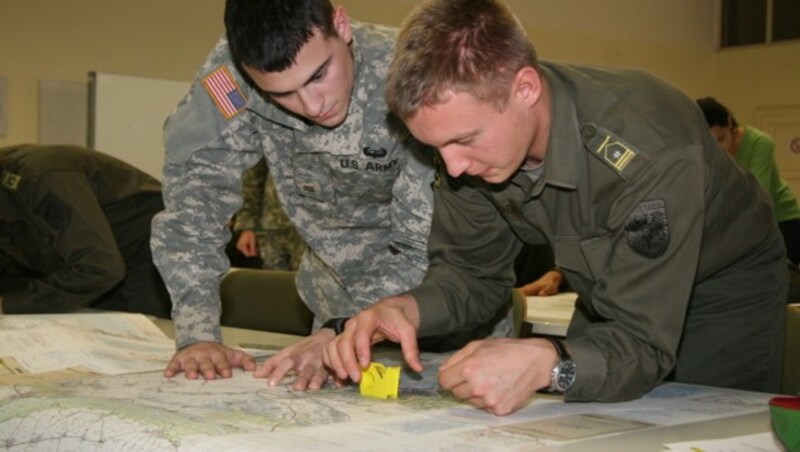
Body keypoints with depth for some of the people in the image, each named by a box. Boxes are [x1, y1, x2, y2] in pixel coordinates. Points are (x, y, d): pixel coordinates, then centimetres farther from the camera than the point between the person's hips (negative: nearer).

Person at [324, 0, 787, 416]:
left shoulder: (650, 150, -40)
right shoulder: (469, 129, -21)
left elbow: (643, 344, -39)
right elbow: (470, 271, -9)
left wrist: (545, 363, -59)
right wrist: (408, 309, -31)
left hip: (726, 286, -5)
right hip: (612, 294, 5)